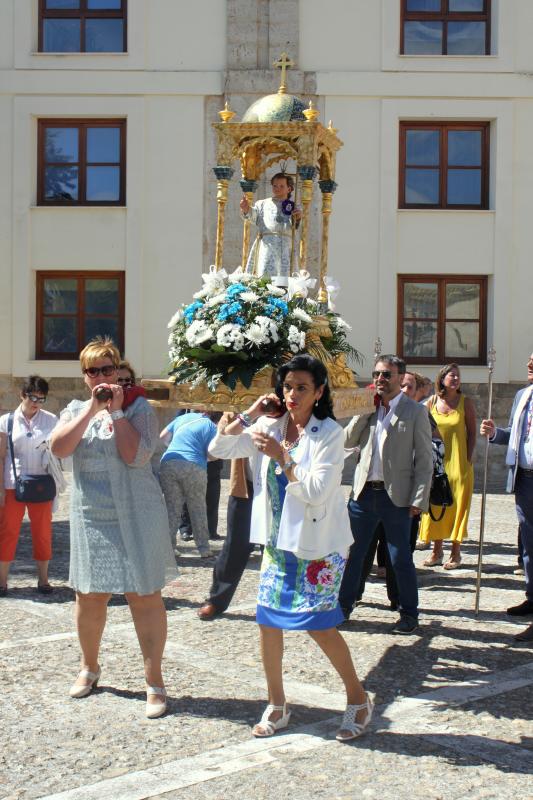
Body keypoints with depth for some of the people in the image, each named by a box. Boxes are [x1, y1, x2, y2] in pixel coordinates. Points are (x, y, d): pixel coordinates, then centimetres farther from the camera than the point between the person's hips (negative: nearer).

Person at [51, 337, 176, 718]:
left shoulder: (139, 407, -2)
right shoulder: (76, 409, 9)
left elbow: (136, 455, -16)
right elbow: (59, 448, -10)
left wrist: (116, 411, -14)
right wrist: (92, 408, -13)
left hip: (137, 516, -3)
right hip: (91, 517, 3)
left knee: (145, 598, -1)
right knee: (89, 597, 10)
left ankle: (154, 681, 8)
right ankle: (89, 667, 33)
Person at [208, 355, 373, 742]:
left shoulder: (329, 433, -11)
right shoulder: (270, 427, 4)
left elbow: (316, 490, -20)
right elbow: (218, 448, 3)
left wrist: (281, 455, -23)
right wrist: (249, 415, -6)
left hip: (318, 544, -6)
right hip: (278, 540, 6)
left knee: (319, 624, -5)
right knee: (268, 620, 6)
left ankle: (358, 697, 18)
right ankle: (277, 705, 23)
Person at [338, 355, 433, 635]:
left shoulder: (415, 412, -3)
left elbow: (424, 461, -5)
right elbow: (347, 441, 2)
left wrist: (418, 500, -11)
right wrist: (364, 410, -6)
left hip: (396, 496, -4)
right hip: (363, 493, 4)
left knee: (400, 559, 4)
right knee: (351, 554, 12)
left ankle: (409, 613, 20)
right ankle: (344, 605, 27)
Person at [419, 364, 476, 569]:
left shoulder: (465, 402, -2)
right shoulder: (432, 402, 3)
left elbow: (472, 433, 1)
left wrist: (468, 459, -5)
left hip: (458, 462, -2)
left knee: (457, 506, 1)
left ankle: (455, 553, 11)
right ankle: (437, 551, 18)